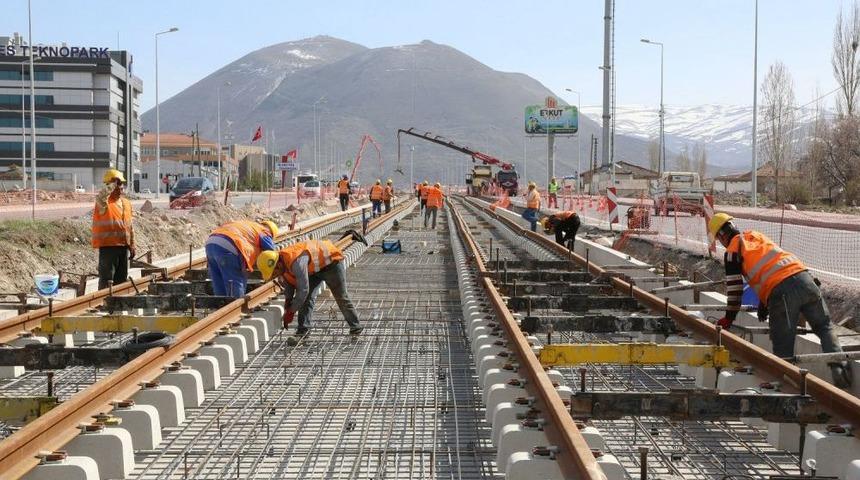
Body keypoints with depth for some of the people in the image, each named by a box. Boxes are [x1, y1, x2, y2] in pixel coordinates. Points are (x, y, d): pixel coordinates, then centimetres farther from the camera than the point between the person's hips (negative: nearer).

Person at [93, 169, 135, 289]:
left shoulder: (127, 203, 14)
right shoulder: (104, 203, -8)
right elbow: (100, 197, -35)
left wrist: (131, 245, 16)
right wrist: (113, 185, -27)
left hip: (124, 246, 7)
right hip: (108, 245, -7)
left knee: (122, 278, 14)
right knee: (107, 278, -7)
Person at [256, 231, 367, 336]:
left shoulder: (296, 262, -42)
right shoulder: (283, 264, -12)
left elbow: (303, 289, -39)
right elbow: (289, 286, 4)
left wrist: (291, 311, -30)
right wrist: (287, 307, -4)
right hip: (314, 268, 8)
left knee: (341, 297, 2)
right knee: (307, 297, -6)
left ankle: (355, 327, 16)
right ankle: (304, 328, -6)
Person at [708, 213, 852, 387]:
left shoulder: (732, 250, 9)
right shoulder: (756, 235, 30)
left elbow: (734, 286, 8)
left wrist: (729, 317, 21)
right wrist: (764, 305, 45)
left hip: (780, 291, -6)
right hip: (803, 277, 6)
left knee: (783, 346, 0)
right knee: (824, 327, 15)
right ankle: (839, 365, -3)